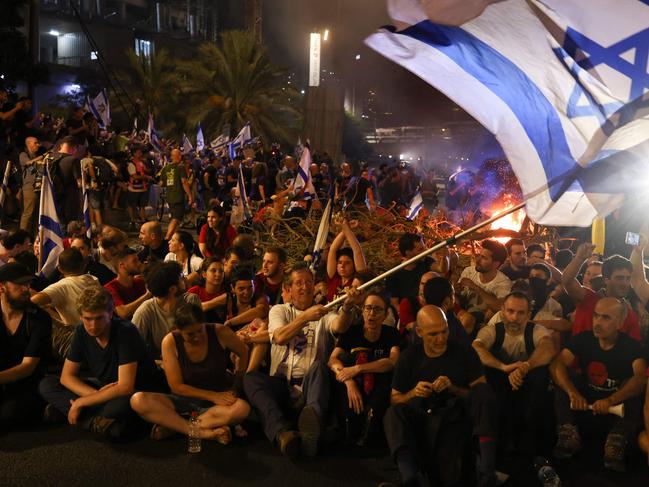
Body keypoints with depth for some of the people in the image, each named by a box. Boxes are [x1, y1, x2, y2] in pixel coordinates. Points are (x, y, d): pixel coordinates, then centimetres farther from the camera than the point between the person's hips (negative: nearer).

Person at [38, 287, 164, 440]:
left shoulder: (126, 332, -24)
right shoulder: (82, 332, -5)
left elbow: (125, 388, -29)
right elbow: (66, 376, -2)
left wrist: (80, 403, -21)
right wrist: (95, 394, -21)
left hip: (137, 392, -7)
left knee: (120, 405, -42)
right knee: (46, 385, -8)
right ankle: (102, 422, -20)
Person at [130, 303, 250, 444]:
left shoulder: (220, 333, -11)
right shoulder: (170, 342, -11)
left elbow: (244, 353, 7)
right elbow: (177, 386, -10)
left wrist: (237, 388, 5)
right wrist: (213, 396, -19)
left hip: (220, 399, 0)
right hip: (185, 400, 0)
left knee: (242, 408, -37)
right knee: (138, 400, -26)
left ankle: (172, 426, -25)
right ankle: (202, 432, -32)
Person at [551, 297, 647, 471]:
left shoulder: (631, 346, -13)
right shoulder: (583, 339, -9)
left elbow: (641, 377, -33)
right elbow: (558, 364, -22)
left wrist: (610, 401, -48)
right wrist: (572, 392, -41)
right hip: (584, 402, 2)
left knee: (632, 384, -28)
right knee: (563, 378, -21)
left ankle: (615, 447, -34)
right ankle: (569, 436, -27)